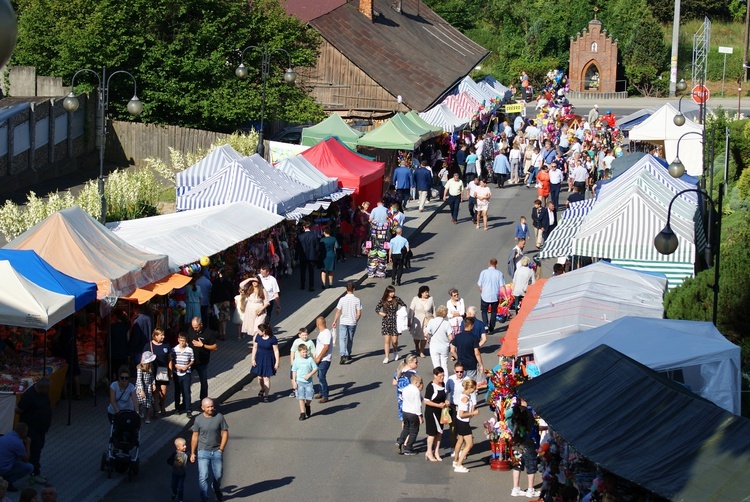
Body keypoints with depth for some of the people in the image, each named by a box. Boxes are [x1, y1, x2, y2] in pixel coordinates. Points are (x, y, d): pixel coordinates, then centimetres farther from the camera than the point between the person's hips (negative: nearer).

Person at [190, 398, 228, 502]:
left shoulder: (219, 417, -6)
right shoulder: (198, 419, -6)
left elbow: (225, 433, 0)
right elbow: (195, 437, 2)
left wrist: (221, 449, -5)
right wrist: (192, 453, 4)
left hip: (217, 451, 1)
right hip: (203, 452, -1)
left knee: (218, 475, 14)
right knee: (203, 477, -8)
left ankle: (217, 489, 46)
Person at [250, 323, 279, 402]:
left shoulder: (272, 339, -15)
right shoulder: (257, 337, -3)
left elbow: (276, 351, -9)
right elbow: (255, 348, 4)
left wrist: (277, 362, -9)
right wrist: (253, 359, 2)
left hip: (268, 360, -4)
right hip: (259, 358, 4)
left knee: (266, 378, -1)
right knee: (260, 377, 12)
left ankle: (266, 395, 8)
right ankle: (262, 389, 41)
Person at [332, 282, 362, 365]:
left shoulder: (342, 299, -10)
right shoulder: (357, 300, -8)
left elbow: (338, 312, -6)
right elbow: (359, 313, -6)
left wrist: (335, 322, 5)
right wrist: (356, 321, 12)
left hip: (343, 322, -2)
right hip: (352, 323, 2)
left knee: (342, 339, -2)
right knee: (350, 339, 17)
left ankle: (343, 356, -17)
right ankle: (348, 355, 29)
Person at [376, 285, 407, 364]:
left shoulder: (397, 299, -1)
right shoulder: (383, 301, -2)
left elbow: (404, 305, 12)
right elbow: (376, 309, 8)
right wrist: (380, 313, -9)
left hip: (395, 322, 0)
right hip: (386, 322, 0)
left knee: (394, 341, 1)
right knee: (387, 341, -4)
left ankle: (395, 352, 33)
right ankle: (387, 358, 1)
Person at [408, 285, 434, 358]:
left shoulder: (430, 299, -4)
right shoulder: (415, 299, -7)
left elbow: (434, 310, 4)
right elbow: (411, 310, -4)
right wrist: (409, 321, -5)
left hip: (427, 321, 0)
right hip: (417, 321, 0)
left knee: (424, 336, -2)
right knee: (417, 336, 11)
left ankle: (421, 352, 13)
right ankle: (417, 348, 41)